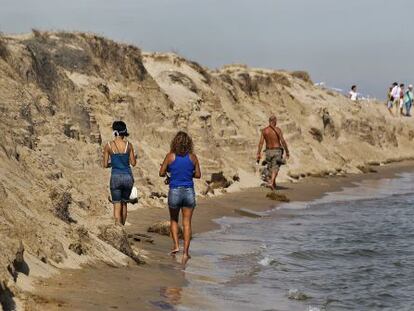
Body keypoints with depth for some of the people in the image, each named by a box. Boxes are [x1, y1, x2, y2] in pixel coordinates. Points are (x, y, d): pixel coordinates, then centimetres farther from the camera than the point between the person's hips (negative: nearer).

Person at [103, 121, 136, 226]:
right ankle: (122, 226, 28)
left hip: (116, 177, -2)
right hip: (128, 177, 2)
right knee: (124, 203, 20)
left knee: (117, 205, 2)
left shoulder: (108, 145, -4)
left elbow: (105, 165, 1)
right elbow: (133, 163, 2)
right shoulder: (128, 145, -2)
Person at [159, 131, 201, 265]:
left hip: (175, 191, -1)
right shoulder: (192, 157, -2)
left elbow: (162, 173, -2)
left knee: (174, 220, 21)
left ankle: (176, 245, 9)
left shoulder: (170, 156, -7)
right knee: (187, 222, 6)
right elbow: (198, 174, 5)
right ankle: (186, 251, 2)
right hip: (189, 191, 1)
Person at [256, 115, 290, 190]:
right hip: (277, 151, -4)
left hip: (268, 151, 4)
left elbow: (261, 142, -5)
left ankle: (274, 184, 30)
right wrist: (287, 152, -2)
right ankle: (271, 182, -29)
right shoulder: (278, 130, -9)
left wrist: (259, 154, -3)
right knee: (275, 168, -8)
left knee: (271, 169, 19)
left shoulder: (264, 130, -1)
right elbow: (283, 141, -11)